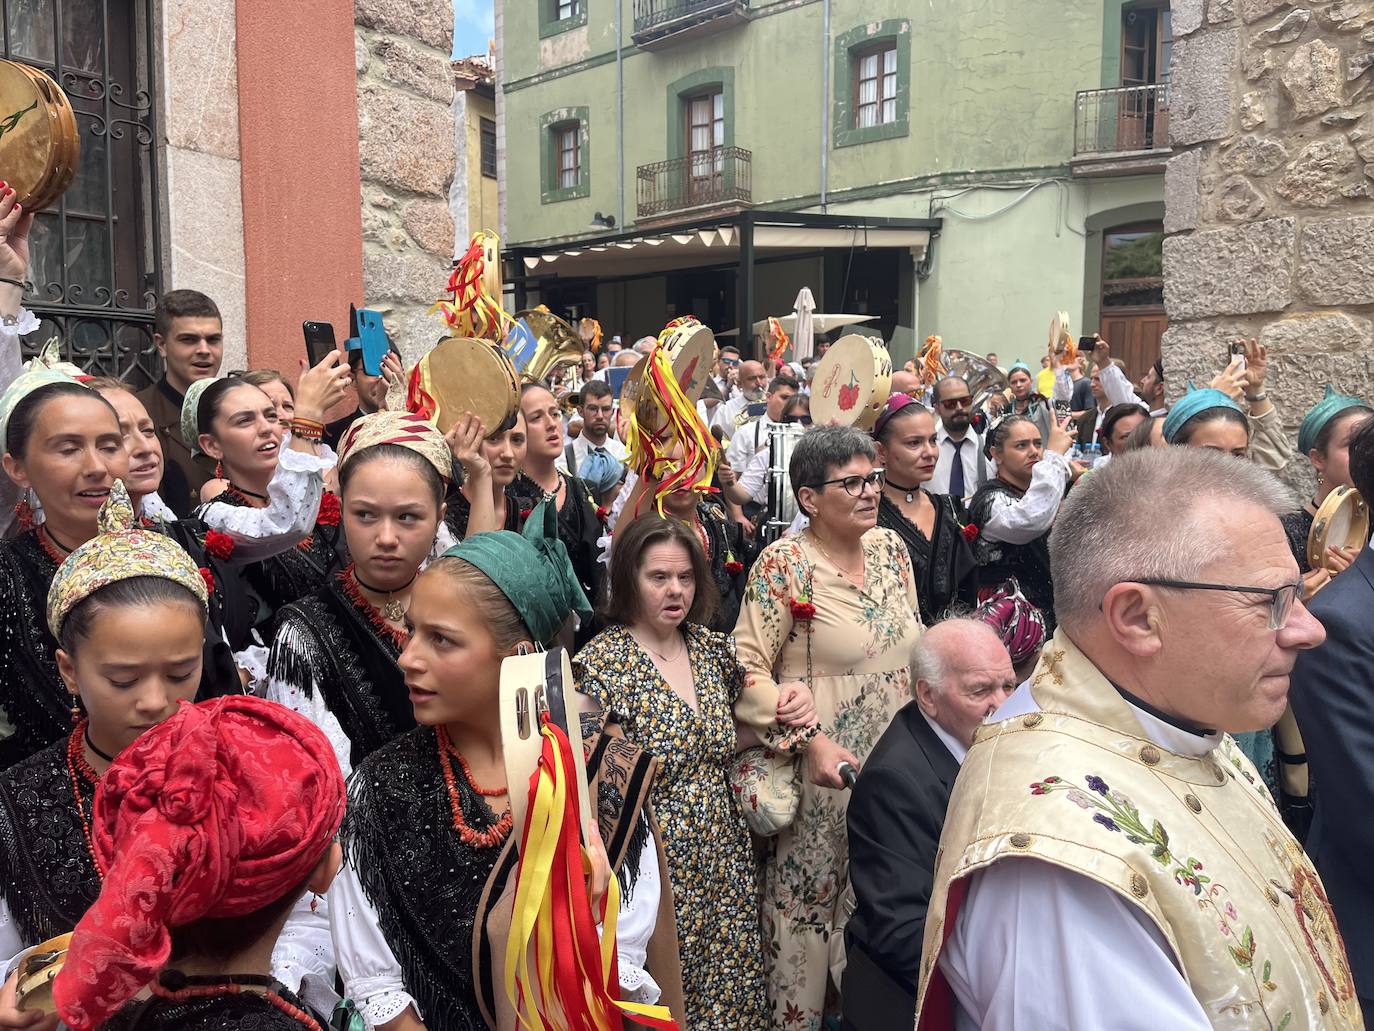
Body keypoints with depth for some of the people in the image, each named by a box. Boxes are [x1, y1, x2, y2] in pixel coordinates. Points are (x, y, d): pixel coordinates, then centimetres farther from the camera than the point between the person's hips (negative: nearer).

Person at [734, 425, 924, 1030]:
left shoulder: (891, 547, 5)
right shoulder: (783, 563, -14)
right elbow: (747, 668, -17)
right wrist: (810, 740, -24)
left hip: (896, 766, 6)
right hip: (822, 772, -6)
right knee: (810, 903, 7)